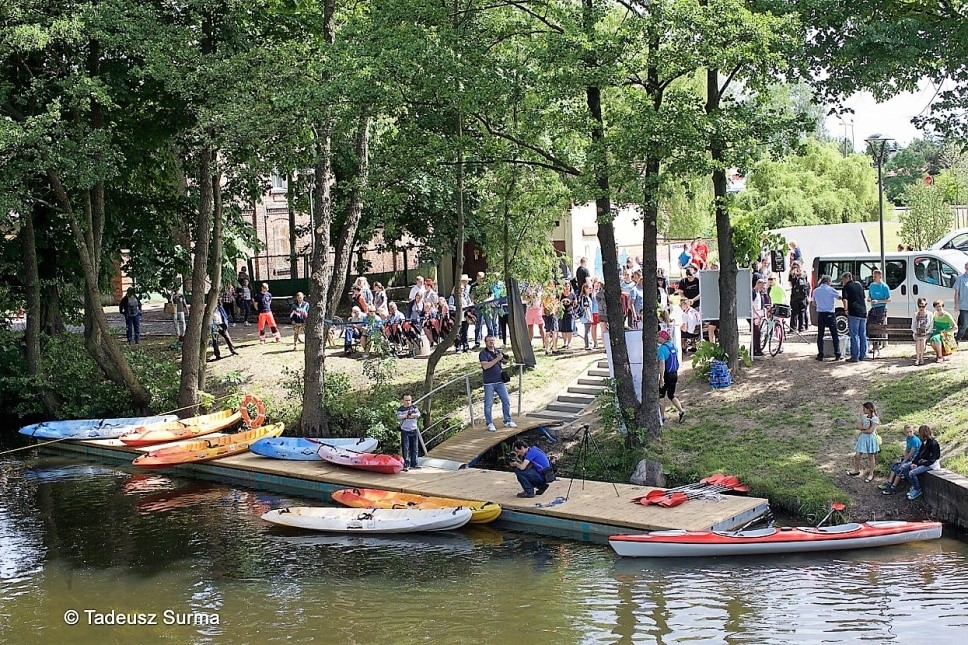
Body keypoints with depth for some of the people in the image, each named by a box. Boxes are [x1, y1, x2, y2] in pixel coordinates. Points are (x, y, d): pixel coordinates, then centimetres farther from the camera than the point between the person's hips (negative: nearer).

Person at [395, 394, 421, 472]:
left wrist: (413, 415, -24)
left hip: (414, 431, 3)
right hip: (405, 431, -3)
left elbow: (418, 414, -6)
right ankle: (406, 465, -6)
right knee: (405, 448, -6)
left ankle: (414, 463, 18)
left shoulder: (414, 407, 9)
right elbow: (398, 417, -14)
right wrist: (406, 415, -29)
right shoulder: (400, 409, 2)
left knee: (415, 448, 8)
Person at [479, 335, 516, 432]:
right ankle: (490, 424, 10)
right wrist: (497, 359, -18)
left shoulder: (498, 351, 13)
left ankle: (507, 421, 19)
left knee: (506, 401, 7)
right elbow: (485, 366, -19)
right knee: (488, 404, 0)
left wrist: (503, 358, 1)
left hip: (500, 381, 6)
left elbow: (505, 361, 25)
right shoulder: (483, 353, -6)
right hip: (489, 383, -6)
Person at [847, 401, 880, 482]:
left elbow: (870, 431, -21)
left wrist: (862, 430, -9)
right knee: (857, 456, 8)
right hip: (863, 438, 6)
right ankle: (857, 471, 28)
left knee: (871, 457, 8)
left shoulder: (875, 419, -15)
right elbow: (858, 426, -5)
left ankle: (871, 474, 21)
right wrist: (866, 427, -18)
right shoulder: (863, 416, 3)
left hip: (870, 438, -6)